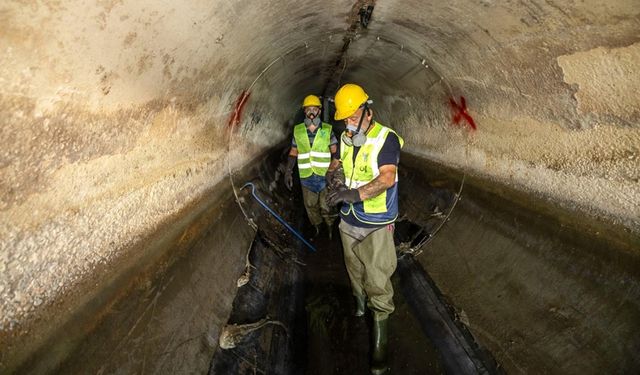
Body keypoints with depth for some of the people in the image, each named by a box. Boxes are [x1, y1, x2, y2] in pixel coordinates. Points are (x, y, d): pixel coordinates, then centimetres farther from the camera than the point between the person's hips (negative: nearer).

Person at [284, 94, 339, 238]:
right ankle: (316, 229, 31)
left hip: (325, 176, -2)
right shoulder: (298, 131, 4)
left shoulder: (327, 130, -1)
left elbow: (335, 152, 2)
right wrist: (288, 171, 5)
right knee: (310, 206, 12)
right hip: (306, 177, 2)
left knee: (326, 206, 3)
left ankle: (331, 229, 26)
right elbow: (293, 152, 10)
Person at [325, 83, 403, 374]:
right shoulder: (345, 138, 3)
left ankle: (379, 343, 13)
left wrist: (353, 194, -39)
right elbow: (336, 163, 11)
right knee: (354, 271, 25)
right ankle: (359, 302, 53)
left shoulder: (386, 138, -17)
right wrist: (333, 173, -14)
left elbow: (387, 178, -27)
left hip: (376, 225, -6)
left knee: (378, 283, -2)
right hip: (349, 221, 6)